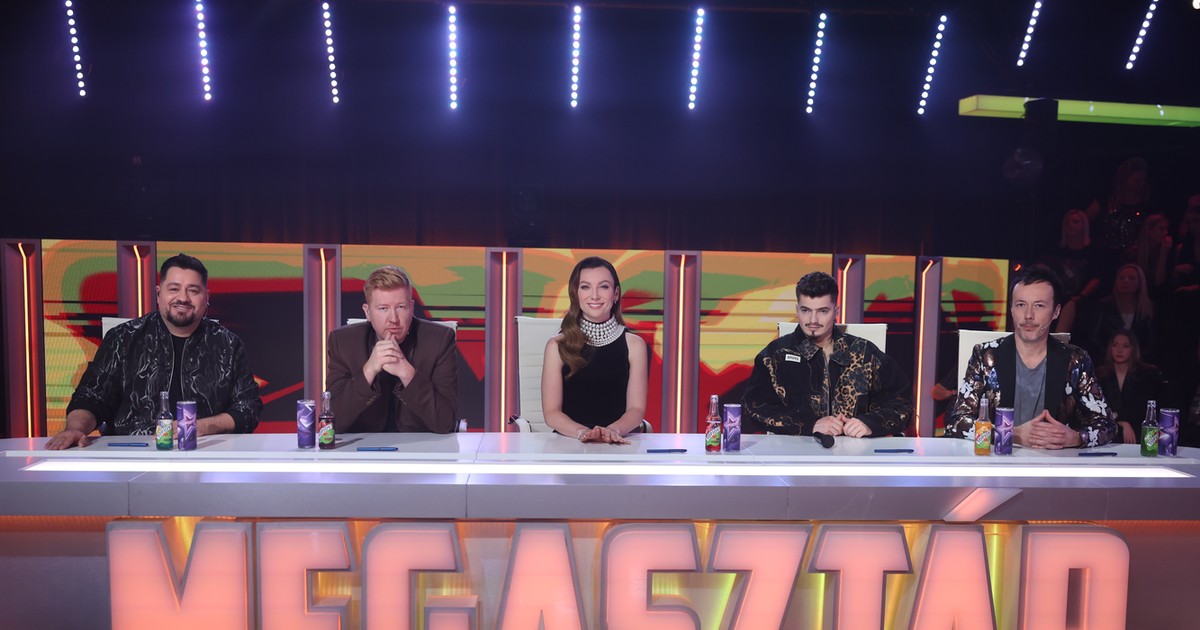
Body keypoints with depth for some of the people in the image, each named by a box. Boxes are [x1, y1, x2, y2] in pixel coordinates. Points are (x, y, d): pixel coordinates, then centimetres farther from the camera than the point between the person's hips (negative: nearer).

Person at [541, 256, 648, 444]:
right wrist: (582, 432, -19)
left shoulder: (634, 344, 6)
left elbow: (636, 409, 2)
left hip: (619, 444, 1)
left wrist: (613, 430, -19)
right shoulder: (557, 345, 4)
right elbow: (551, 412, 0)